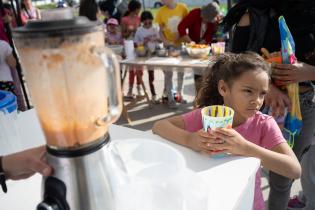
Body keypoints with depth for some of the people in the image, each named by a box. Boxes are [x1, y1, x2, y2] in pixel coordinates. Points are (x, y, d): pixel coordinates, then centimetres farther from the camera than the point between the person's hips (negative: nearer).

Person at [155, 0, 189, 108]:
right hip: (168, 46, -1)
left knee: (181, 71, 12)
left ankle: (179, 94, 29)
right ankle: (170, 98, 11)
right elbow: (160, 31, 0)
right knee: (168, 72, 0)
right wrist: (165, 42, -15)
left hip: (181, 44, 1)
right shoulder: (161, 11, -6)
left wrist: (181, 34, -13)